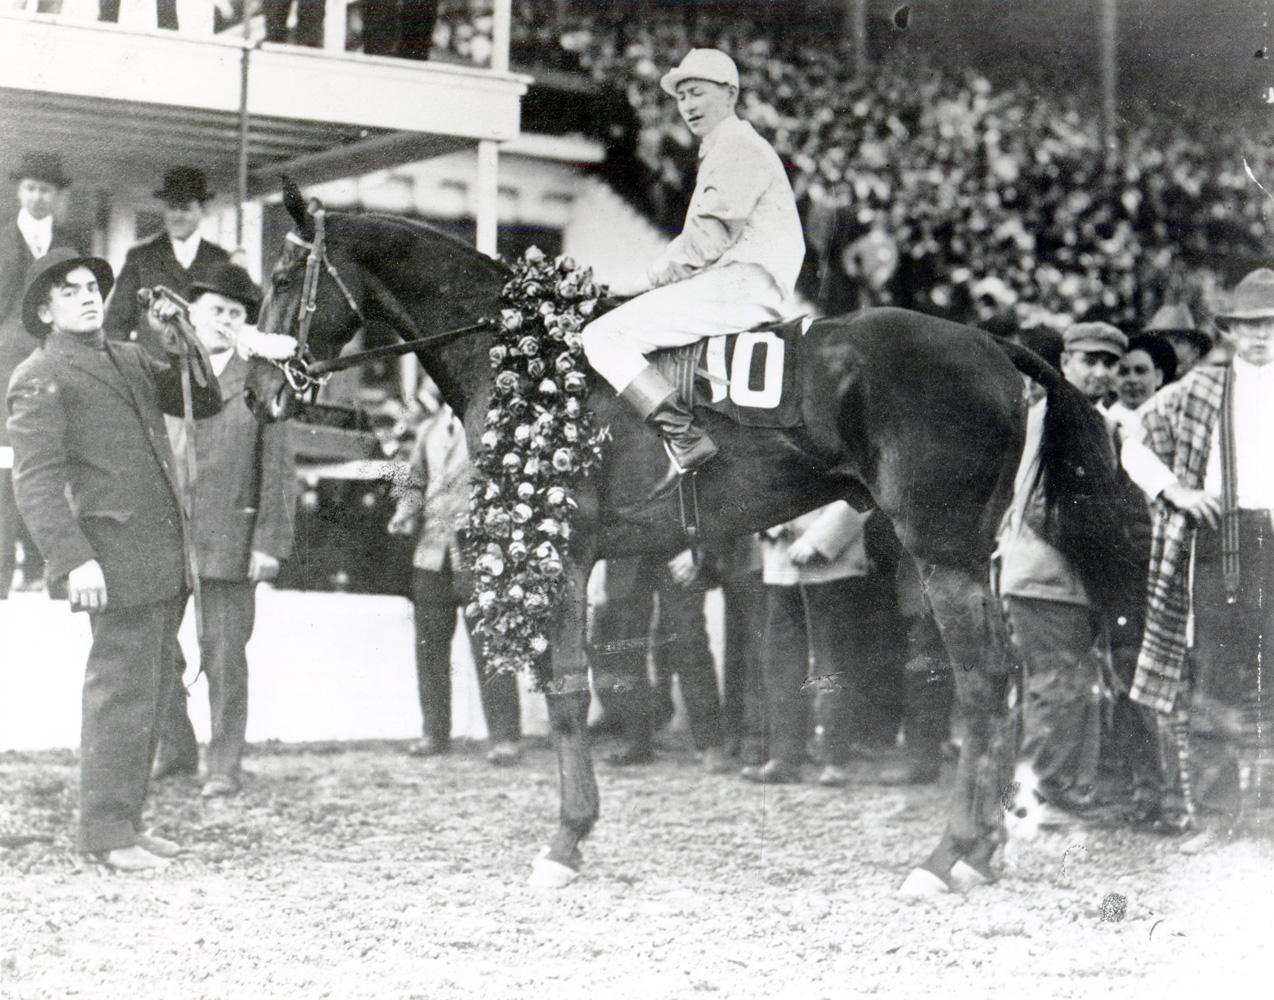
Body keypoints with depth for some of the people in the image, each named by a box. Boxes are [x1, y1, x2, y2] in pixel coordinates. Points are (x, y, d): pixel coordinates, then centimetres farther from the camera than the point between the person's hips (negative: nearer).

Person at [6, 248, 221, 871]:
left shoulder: (130, 360, 21)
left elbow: (205, 404, 25)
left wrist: (189, 349, 6)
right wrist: (74, 560, -20)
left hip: (164, 556, 8)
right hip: (116, 553, -8)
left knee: (151, 690, 11)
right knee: (121, 691, -8)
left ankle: (127, 820, 19)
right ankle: (106, 833, 0)